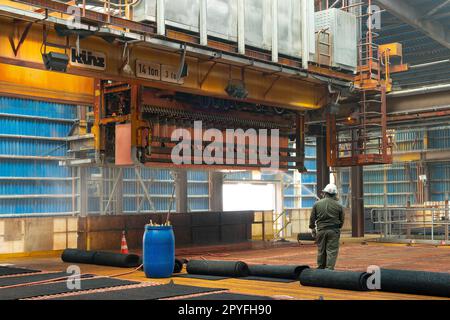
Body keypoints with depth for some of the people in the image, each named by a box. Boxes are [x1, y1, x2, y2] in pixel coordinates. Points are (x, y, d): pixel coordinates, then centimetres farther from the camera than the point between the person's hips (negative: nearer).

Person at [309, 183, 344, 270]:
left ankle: (320, 269, 21)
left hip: (321, 230, 2)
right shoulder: (338, 206, -1)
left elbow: (312, 218, 5)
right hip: (333, 231, -2)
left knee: (321, 251, 12)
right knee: (332, 251, 0)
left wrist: (312, 229, 16)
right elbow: (342, 220, 6)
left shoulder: (317, 204, 1)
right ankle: (329, 269, -5)